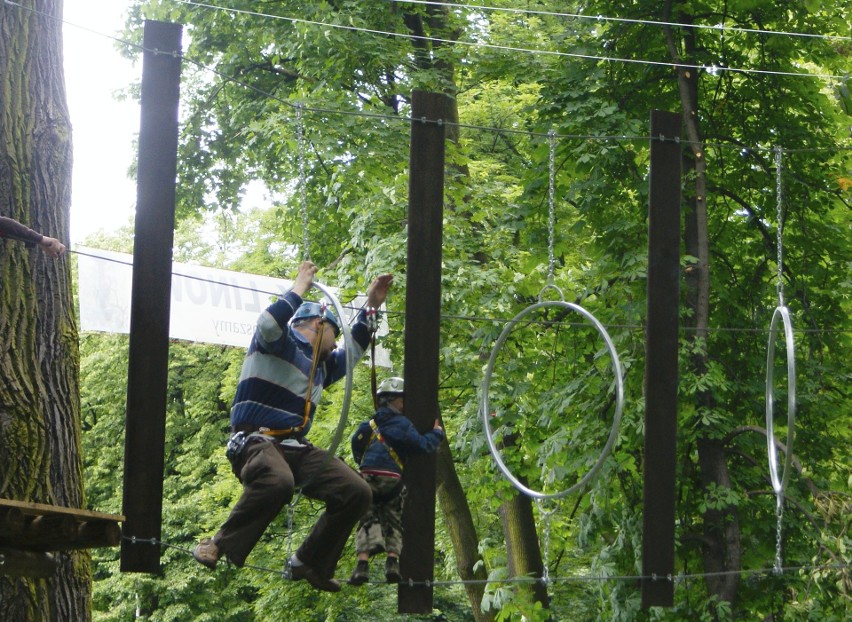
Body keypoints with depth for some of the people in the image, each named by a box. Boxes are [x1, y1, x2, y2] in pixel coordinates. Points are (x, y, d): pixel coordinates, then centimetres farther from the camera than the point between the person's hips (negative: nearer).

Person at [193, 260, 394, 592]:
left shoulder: (321, 365, 26)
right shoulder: (281, 342, 1)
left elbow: (352, 353, 42)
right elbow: (268, 325, -23)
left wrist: (370, 307, 37)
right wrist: (299, 290, -11)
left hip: (297, 448, 8)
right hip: (255, 441, -8)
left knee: (356, 492, -10)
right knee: (278, 482, -42)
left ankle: (310, 564, 1)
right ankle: (220, 547, -25)